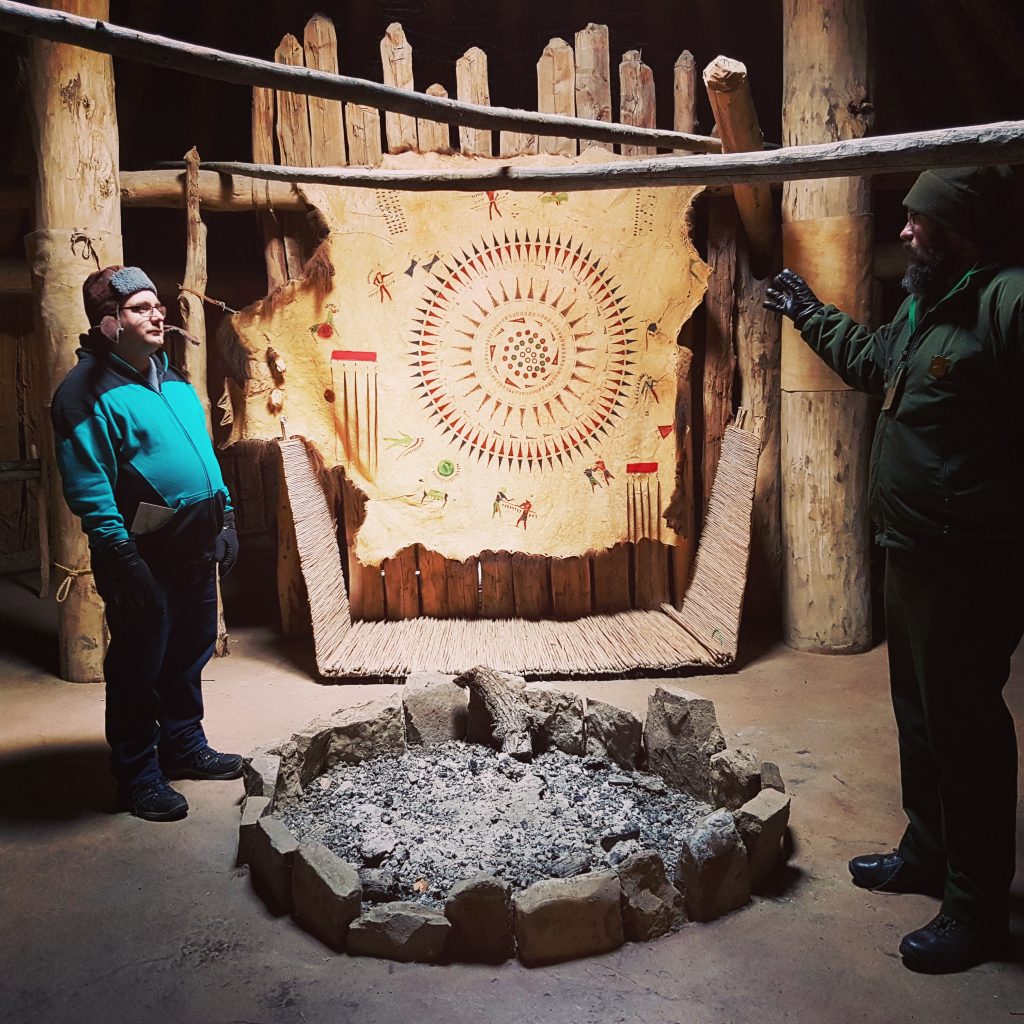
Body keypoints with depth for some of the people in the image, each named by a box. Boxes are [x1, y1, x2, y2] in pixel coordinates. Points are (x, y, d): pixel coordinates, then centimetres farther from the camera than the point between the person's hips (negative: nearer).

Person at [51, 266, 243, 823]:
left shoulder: (172, 379, 13)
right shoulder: (87, 392, -13)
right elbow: (89, 491, -18)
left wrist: (224, 518, 16)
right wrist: (123, 558, -22)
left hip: (195, 547, 8)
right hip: (144, 553, -8)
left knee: (190, 652, 19)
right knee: (139, 666, 4)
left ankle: (184, 744, 36)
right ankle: (138, 776, 18)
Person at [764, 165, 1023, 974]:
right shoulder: (925, 306, 12)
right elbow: (873, 359, 32)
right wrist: (809, 313, 41)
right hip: (913, 551, 10)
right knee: (919, 710, 21)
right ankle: (927, 854, 40)